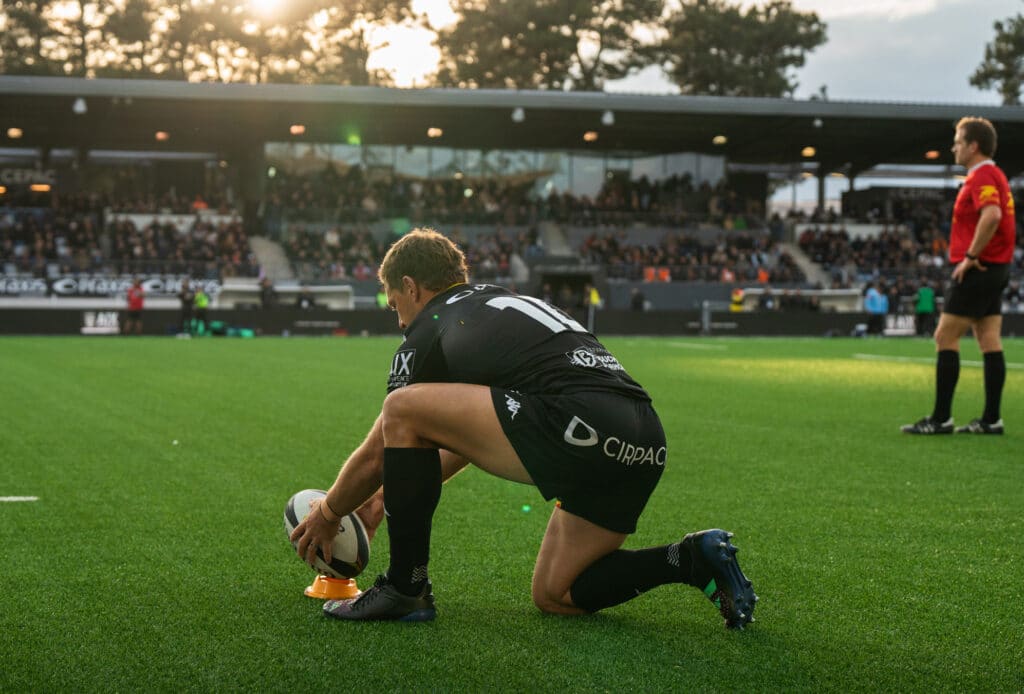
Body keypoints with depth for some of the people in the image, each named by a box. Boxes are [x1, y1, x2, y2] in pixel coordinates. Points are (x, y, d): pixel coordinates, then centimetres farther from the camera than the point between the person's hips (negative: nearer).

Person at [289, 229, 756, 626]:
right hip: (644, 447, 9)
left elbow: (375, 456, 17)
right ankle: (692, 559, 9)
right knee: (553, 596, 23)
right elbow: (470, 434, 42)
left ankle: (405, 588, 5)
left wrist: (327, 516, 35)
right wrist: (390, 498, 48)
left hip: (580, 425, -9)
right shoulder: (502, 302, 32)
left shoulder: (429, 335, 9)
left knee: (402, 409, 0)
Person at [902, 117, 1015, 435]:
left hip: (978, 270, -10)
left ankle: (941, 418, -6)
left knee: (945, 338, -7)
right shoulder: (994, 175, 18)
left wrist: (971, 256, -24)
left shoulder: (982, 176, -14)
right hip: (995, 269, 10)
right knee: (990, 342, 7)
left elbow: (992, 215, -31)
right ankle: (991, 419, 7)